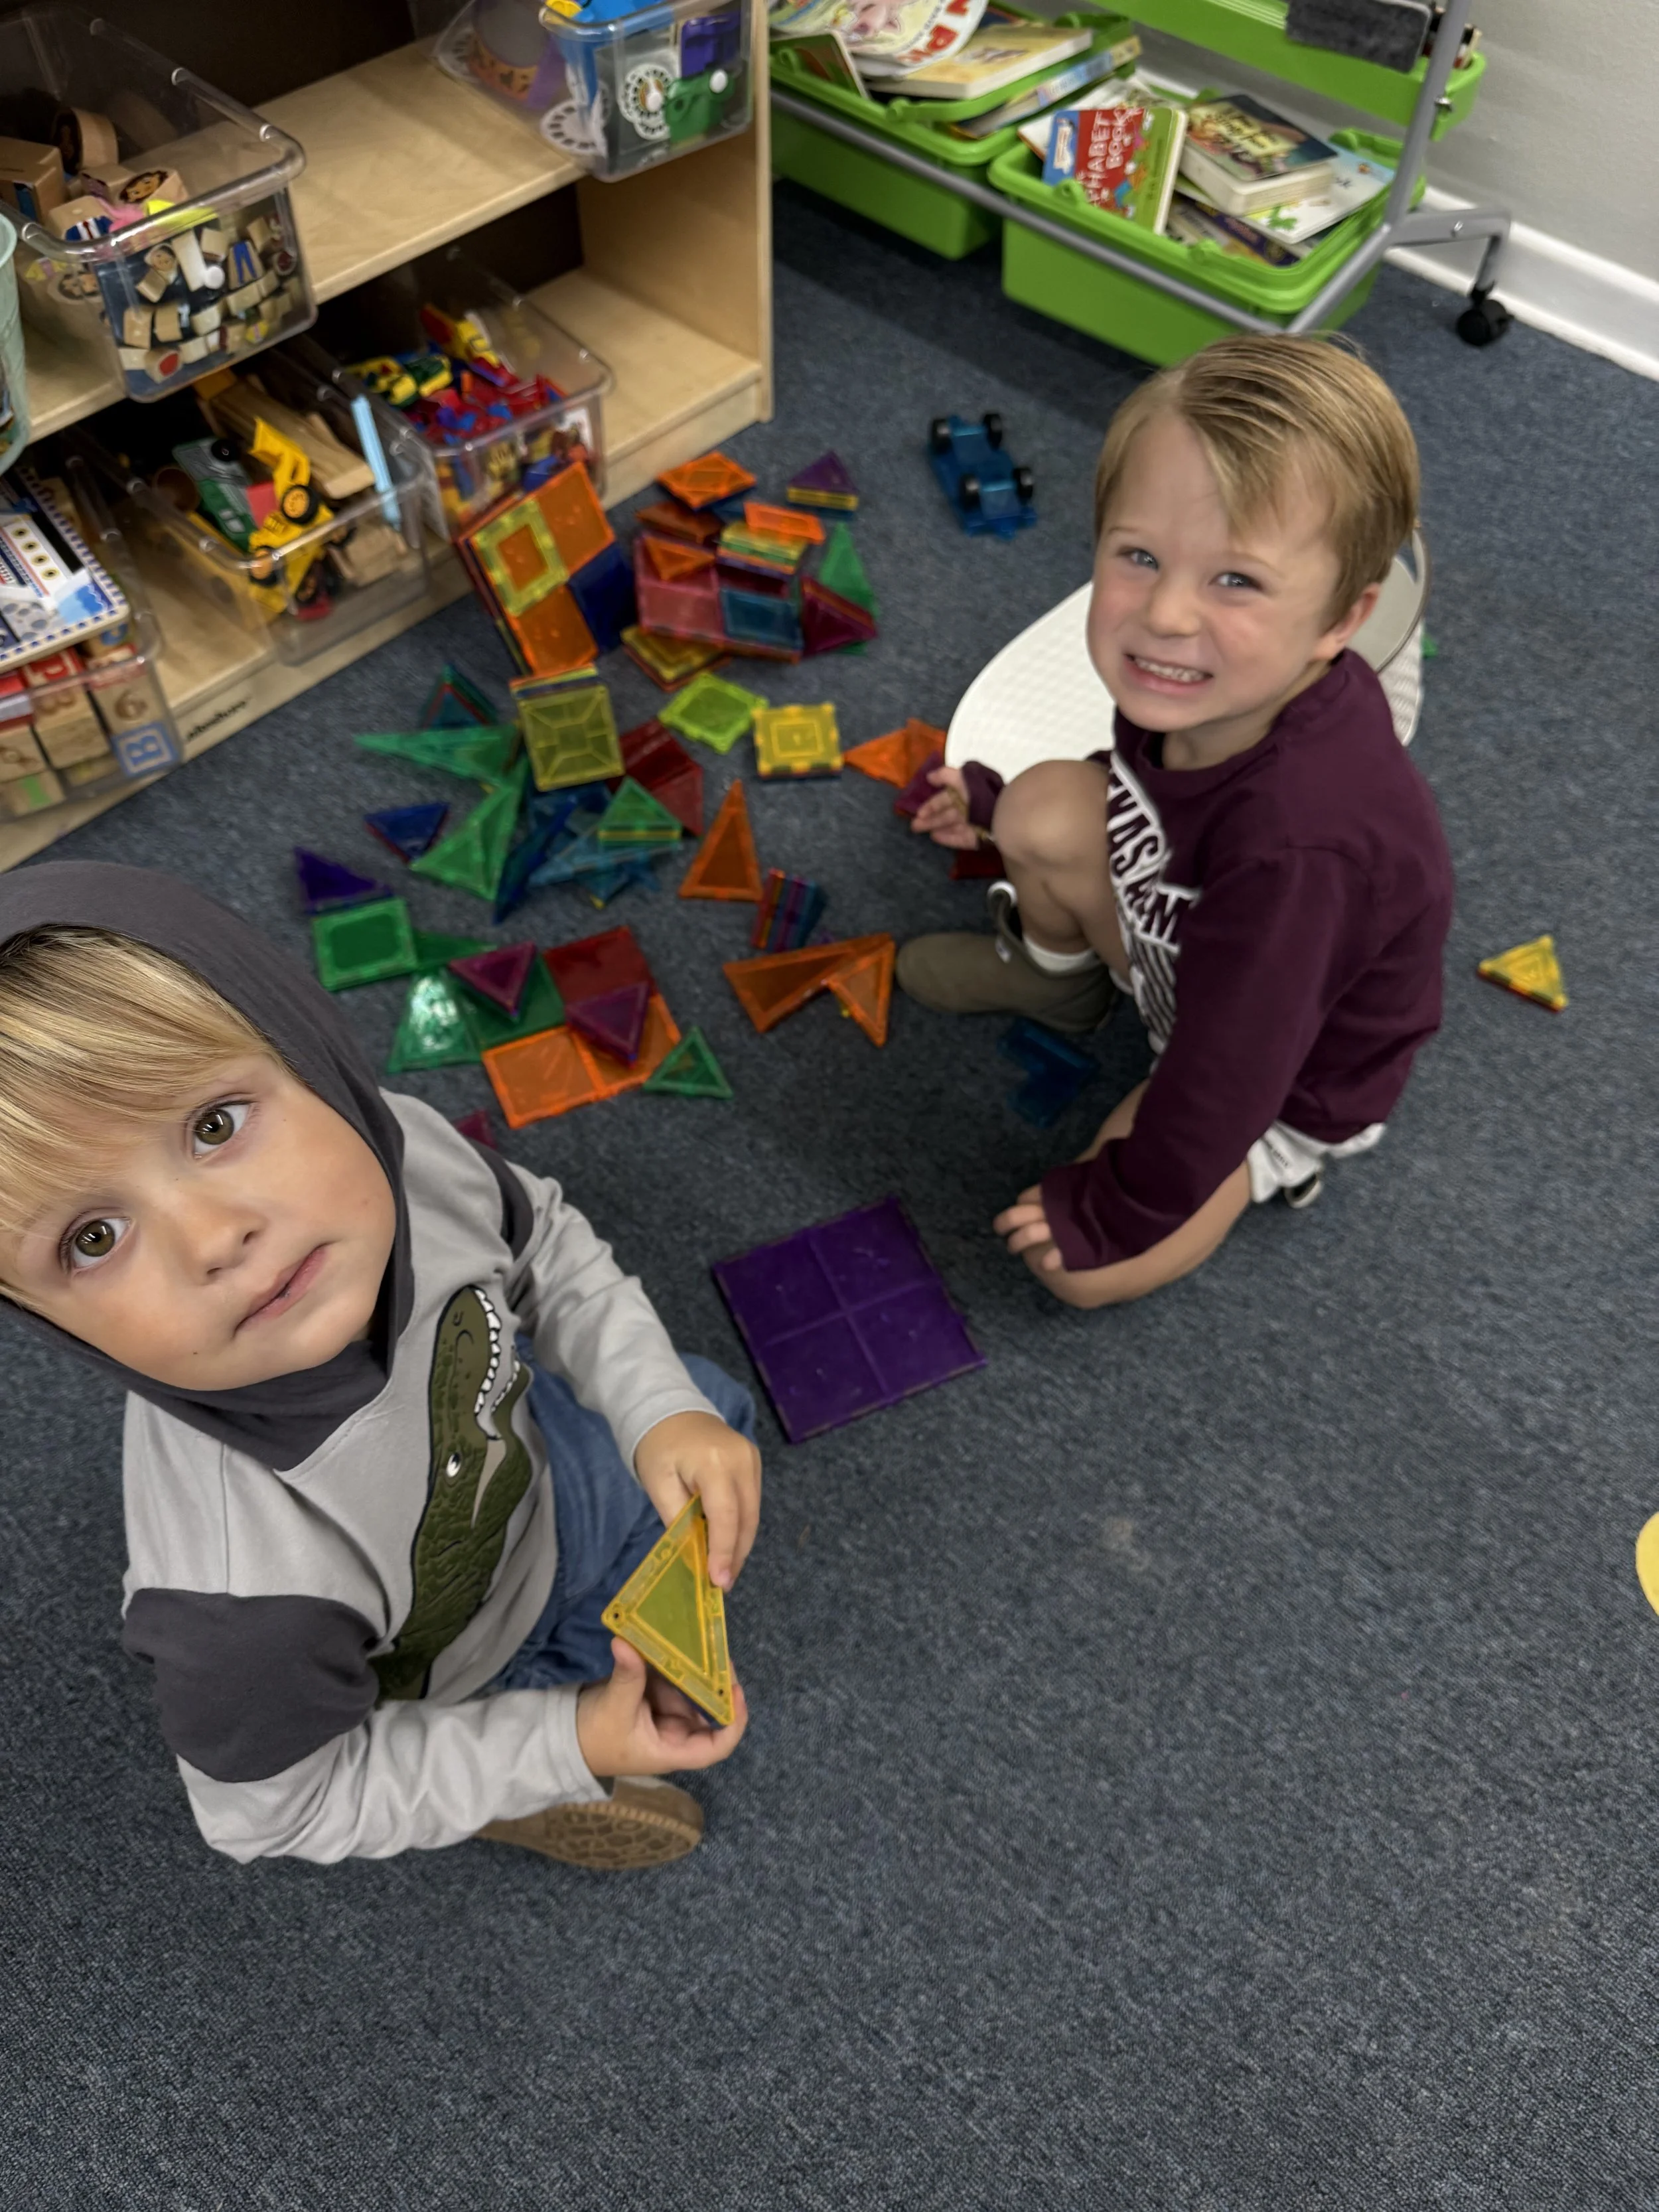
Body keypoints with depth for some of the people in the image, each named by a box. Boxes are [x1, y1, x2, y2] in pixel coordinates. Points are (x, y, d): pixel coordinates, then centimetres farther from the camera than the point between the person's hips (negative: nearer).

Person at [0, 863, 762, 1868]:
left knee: (717, 1416, 24)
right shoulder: (244, 1591, -45)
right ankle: (502, 1781, 38)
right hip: (457, 1675, -4)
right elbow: (278, 1811, -23)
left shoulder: (402, 1147, -34)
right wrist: (568, 1748, -21)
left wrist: (661, 1409, -21)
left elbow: (547, 1247, -9)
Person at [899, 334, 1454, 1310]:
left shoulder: (1299, 846, -45)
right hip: (1181, 944, 6)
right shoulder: (1219, 687, -24)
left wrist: (1116, 1213, -19)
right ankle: (1057, 973, 19)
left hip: (1293, 1073, -6)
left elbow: (1224, 1073, -33)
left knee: (1082, 1266, -13)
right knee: (1045, 807, -12)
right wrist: (993, 799, 12)